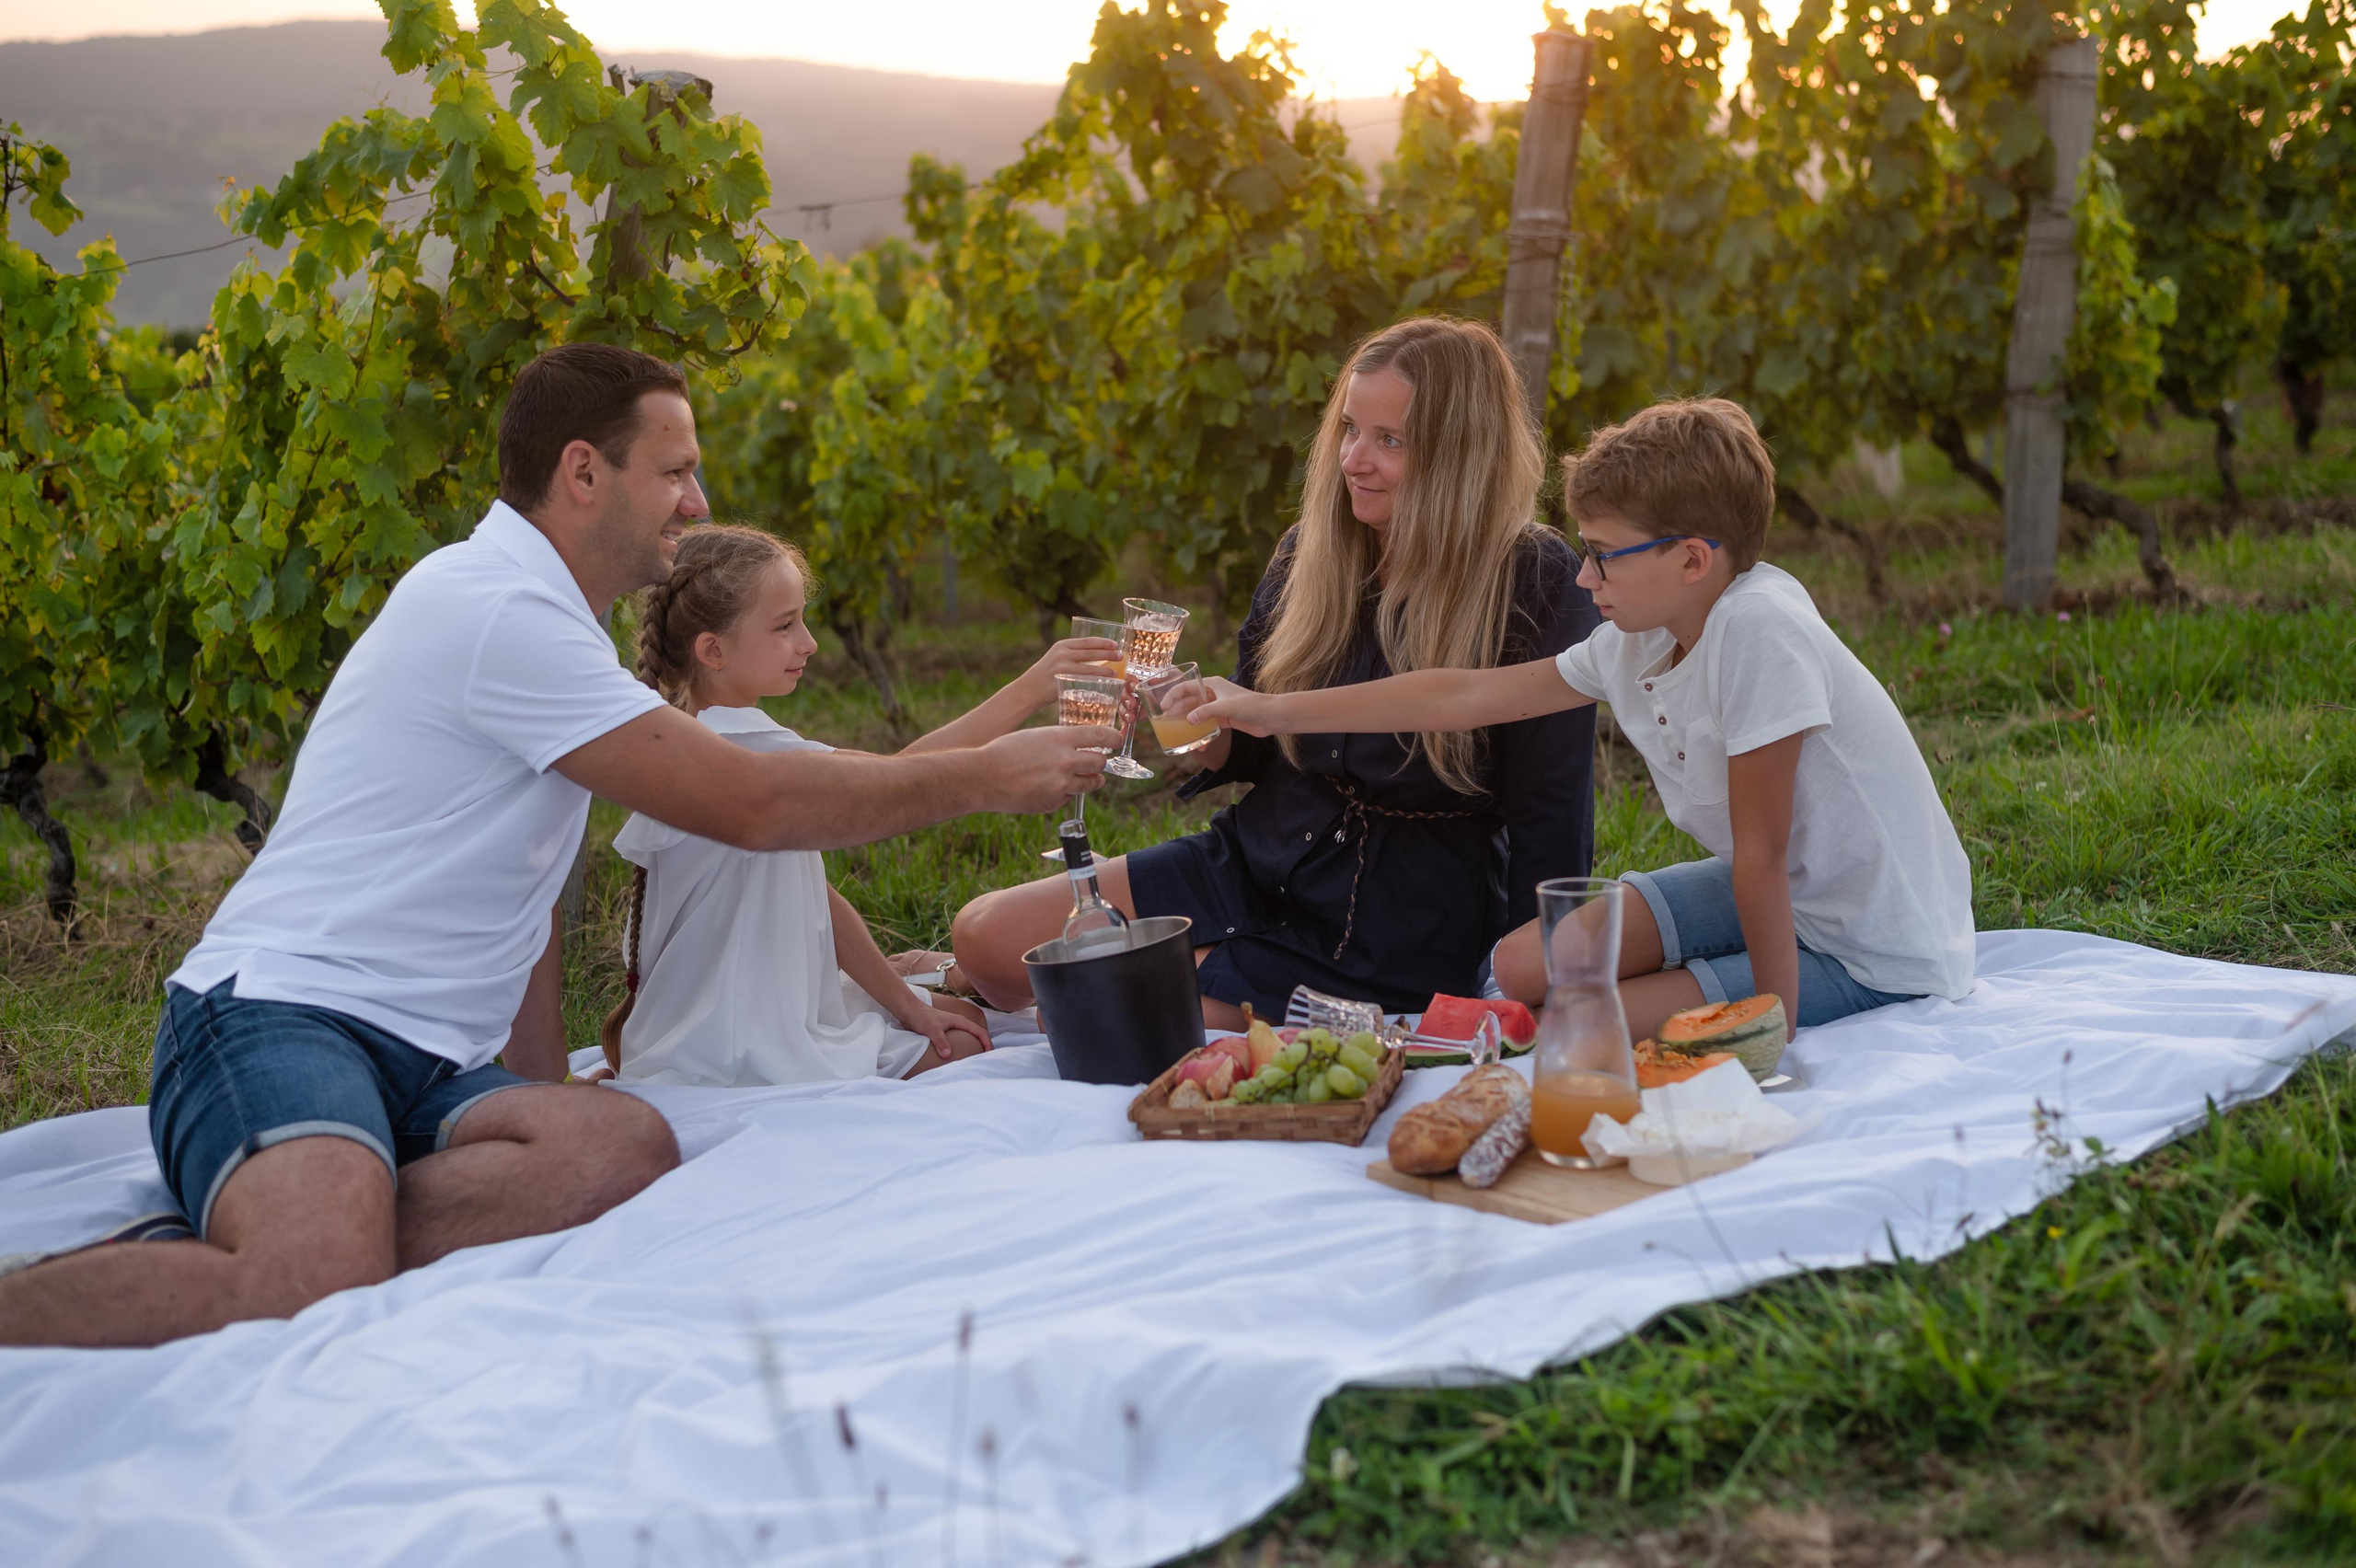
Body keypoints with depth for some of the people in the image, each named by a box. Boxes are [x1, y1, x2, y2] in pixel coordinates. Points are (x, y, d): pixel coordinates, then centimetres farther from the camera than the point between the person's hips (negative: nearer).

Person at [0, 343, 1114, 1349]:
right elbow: (746, 805, -11)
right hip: (278, 1016, -9)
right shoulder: (492, 603, -9)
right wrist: (982, 778, -3)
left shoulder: (542, 625, 24)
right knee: (310, 1306, -38)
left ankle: (218, 1254, -22)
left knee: (624, 1149, -25)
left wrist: (544, 1104, 19)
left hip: (433, 1065, 10)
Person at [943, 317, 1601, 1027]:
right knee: (983, 937, -4)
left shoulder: (1536, 586, -14)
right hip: (1258, 857, 6)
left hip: (1400, 930, -6)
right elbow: (1252, 749, 12)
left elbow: (1548, 819, -12)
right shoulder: (1310, 555, 2)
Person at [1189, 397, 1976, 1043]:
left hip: (1878, 955, -8)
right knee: (1524, 968, 2)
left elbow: (1761, 851, -25)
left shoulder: (1758, 627, -29)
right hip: (1784, 893, 8)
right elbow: (1468, 694, 6)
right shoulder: (1638, 641, -3)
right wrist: (1277, 710, 9)